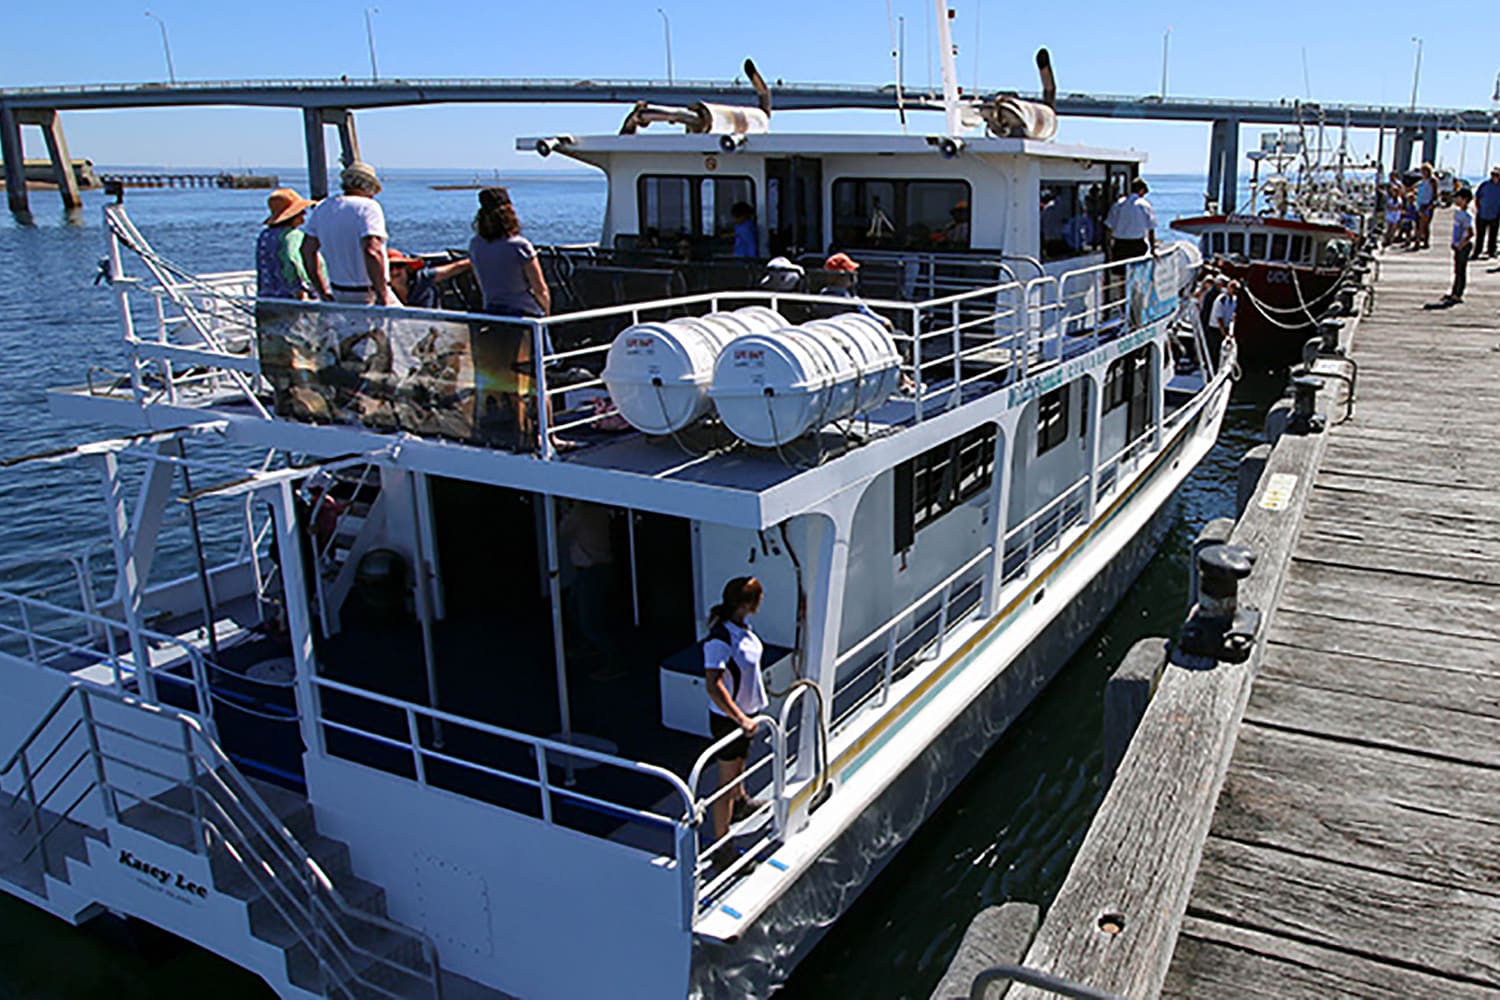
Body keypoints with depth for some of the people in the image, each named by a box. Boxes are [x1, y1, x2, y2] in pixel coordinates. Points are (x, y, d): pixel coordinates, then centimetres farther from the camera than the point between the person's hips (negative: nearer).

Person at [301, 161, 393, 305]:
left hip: (338, 294, 7)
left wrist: (322, 291, 20)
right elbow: (372, 251, -27)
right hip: (368, 297, -7)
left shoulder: (322, 208, 10)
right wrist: (382, 295, -21)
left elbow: (307, 250, 15)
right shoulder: (368, 207, -13)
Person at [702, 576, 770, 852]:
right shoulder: (720, 639, -32)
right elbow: (714, 687, -35)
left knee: (740, 760, 32)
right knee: (727, 779, 2)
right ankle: (721, 845, 13)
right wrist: (741, 720, -34)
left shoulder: (742, 627, -3)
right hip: (728, 718, -9)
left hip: (747, 711, 9)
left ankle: (740, 801, 58)